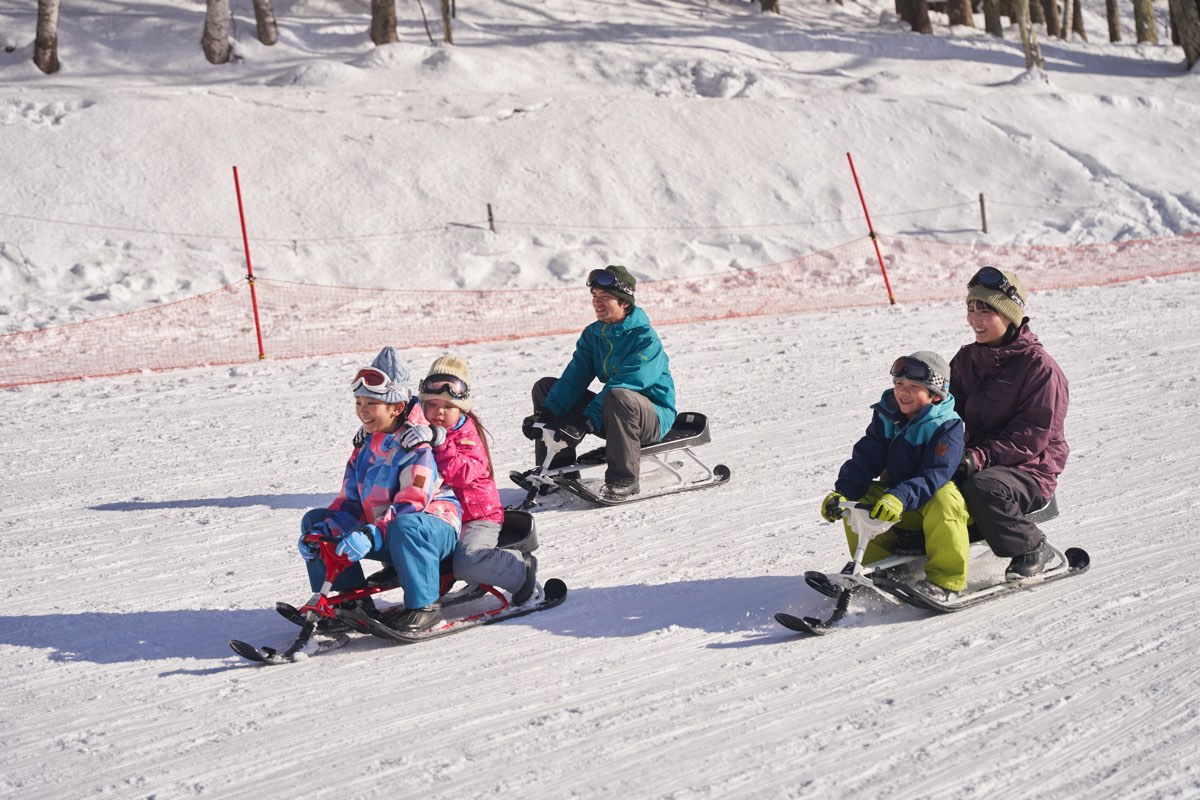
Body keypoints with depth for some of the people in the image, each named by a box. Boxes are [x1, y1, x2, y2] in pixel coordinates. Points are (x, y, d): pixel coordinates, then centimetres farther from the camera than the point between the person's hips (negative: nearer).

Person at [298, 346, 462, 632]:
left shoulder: (417, 447, -18)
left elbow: (411, 504, -29)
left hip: (434, 526, -8)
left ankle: (424, 605, -26)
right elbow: (349, 501, 7)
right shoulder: (365, 449, 8)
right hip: (380, 532, 8)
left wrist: (372, 535, -41)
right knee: (314, 520, 3)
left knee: (405, 526, -44)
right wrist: (324, 530, -12)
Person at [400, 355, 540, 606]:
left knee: (467, 564, -31)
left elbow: (462, 473, -28)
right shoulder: (422, 433, 9)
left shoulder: (467, 436, -10)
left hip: (478, 517, -7)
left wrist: (438, 441, -40)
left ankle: (522, 569, -6)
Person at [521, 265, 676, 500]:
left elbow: (622, 386, -31)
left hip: (654, 418, -8)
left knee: (618, 397, -42)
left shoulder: (645, 339, -20)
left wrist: (585, 422, -40)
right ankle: (558, 468, 2)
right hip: (613, 417, 8)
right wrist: (546, 412, -21)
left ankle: (624, 480, -30)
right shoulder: (593, 334, 4)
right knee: (545, 387, 3)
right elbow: (575, 377, -5)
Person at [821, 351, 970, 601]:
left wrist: (899, 498, -47)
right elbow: (865, 459, -4)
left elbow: (935, 475, -31)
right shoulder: (886, 417, 1)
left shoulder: (946, 427, -18)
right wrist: (842, 492, -22)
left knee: (942, 502, -38)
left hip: (933, 499, -6)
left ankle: (946, 579, -27)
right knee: (856, 501, -15)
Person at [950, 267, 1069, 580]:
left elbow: (1033, 436, -18)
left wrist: (980, 457, -30)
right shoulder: (967, 359, 10)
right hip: (978, 462, 6)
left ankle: (1031, 549, -13)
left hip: (1030, 471, -6)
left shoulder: (1040, 367, -13)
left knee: (981, 486, -37)